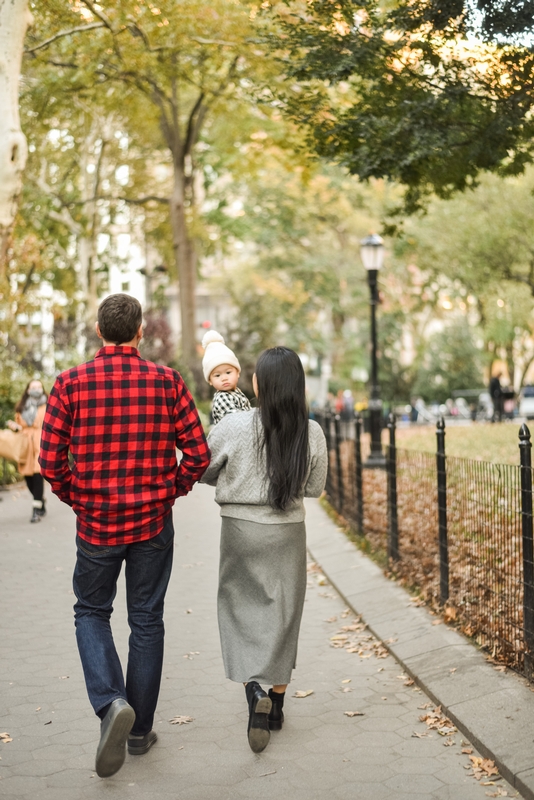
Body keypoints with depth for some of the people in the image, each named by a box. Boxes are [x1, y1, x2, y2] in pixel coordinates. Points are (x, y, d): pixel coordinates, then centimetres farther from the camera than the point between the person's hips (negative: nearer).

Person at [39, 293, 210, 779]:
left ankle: (110, 701, -6)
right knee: (147, 620, 13)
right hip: (153, 522, 1)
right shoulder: (166, 381, -5)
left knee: (91, 612, 18)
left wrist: (75, 499, 8)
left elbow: (51, 460, -9)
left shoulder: (72, 384, -7)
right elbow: (198, 454, -6)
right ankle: (141, 730, 22)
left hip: (95, 521, -1)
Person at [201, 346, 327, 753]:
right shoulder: (312, 433, -9)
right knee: (283, 613, 14)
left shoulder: (234, 426, -16)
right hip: (288, 533, 2)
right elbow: (315, 487, 2)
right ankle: (276, 704, 23)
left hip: (241, 529, -2)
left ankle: (254, 691, -9)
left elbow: (203, 471, -1)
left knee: (240, 607, 12)